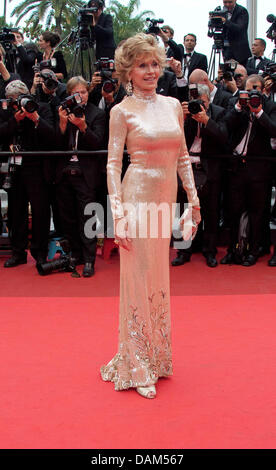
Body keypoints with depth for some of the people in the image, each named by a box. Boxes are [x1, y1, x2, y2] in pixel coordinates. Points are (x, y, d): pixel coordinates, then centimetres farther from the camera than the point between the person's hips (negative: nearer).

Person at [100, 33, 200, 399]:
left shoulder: (173, 105, 11)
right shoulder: (122, 111, -3)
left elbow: (183, 157, 14)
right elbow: (113, 164, -8)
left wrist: (194, 199, 9)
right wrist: (118, 213, -16)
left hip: (167, 198, 5)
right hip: (138, 196, -5)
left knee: (158, 277, 13)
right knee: (138, 278, 1)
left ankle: (156, 357, 29)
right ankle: (137, 366, 16)